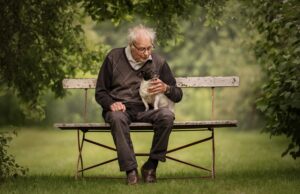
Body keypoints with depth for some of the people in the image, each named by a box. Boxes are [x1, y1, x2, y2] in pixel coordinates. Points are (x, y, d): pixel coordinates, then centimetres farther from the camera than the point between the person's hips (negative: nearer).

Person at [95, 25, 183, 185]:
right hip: (120, 108, -1)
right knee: (117, 118, -38)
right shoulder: (114, 58, 4)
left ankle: (151, 165, -18)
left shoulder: (158, 62, 8)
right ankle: (130, 170, -35)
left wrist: (166, 88, -12)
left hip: (145, 110, 2)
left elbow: (178, 95, 11)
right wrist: (111, 103, -12)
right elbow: (100, 92, 9)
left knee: (167, 115, -31)